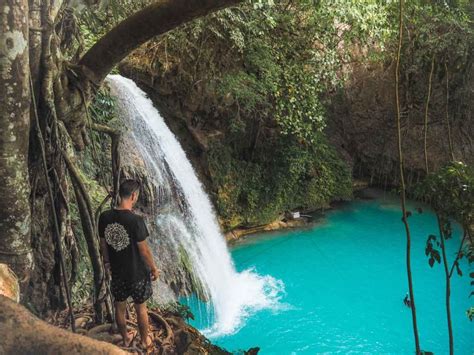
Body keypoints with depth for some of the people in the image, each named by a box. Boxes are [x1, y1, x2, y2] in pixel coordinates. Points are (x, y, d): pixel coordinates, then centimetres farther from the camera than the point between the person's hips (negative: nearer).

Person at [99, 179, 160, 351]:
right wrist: (154, 268, -4)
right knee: (141, 307, 17)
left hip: (117, 272, 4)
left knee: (120, 306, 22)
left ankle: (126, 338, 41)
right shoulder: (136, 220, -27)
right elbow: (144, 249, -19)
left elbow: (103, 243, 2)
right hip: (137, 273, -4)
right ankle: (145, 340, 35)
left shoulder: (104, 217, -11)